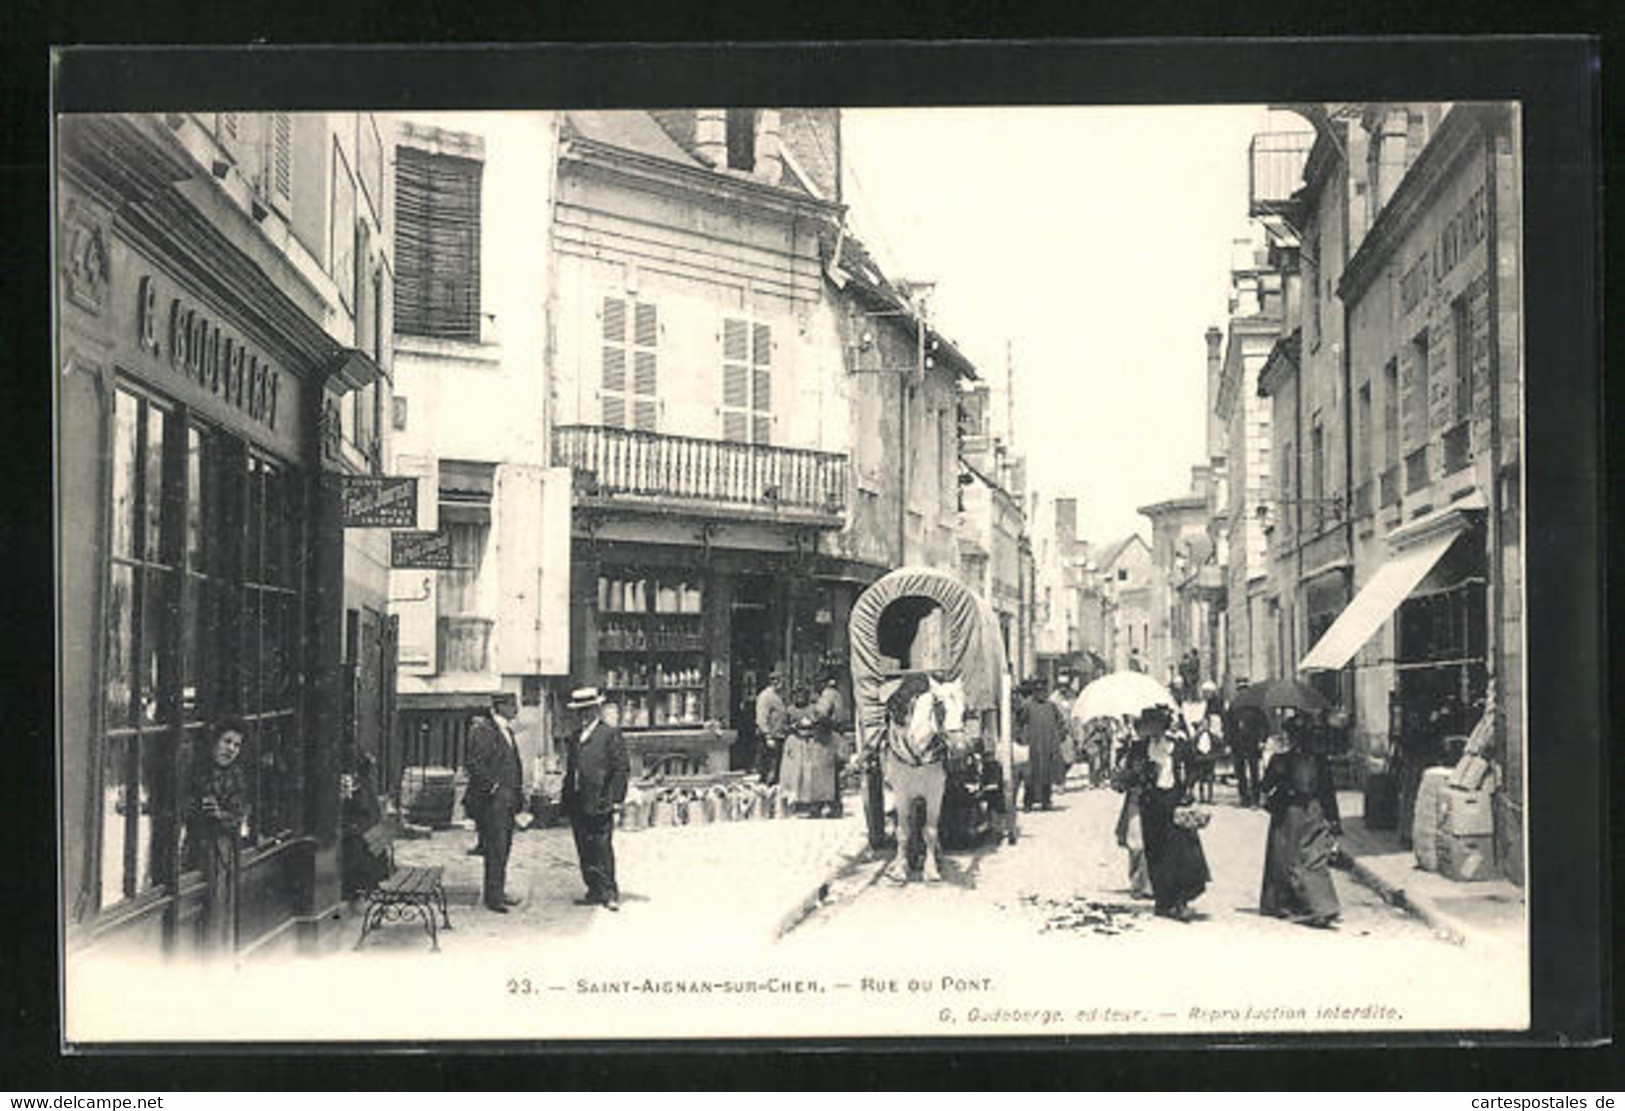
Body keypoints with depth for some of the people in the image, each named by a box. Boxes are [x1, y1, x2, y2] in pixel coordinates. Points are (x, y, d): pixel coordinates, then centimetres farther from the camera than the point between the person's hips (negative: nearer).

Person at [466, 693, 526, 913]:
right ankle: (492, 896, -1)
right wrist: (494, 787, -17)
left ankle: (498, 892, 21)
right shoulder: (482, 730, -12)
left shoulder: (507, 730, 17)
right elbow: (475, 765, -19)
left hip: (507, 800, 9)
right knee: (495, 849, -7)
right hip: (492, 801, -9)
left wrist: (518, 792, 16)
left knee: (504, 847, 13)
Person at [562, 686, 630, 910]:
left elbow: (622, 770, -8)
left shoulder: (611, 734, -4)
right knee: (585, 851, 8)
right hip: (577, 804, 7)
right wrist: (565, 797, 11)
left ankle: (610, 893, 2)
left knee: (602, 849, -6)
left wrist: (611, 799, -15)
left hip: (598, 804, -7)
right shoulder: (574, 738, 17)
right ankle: (594, 892, 15)